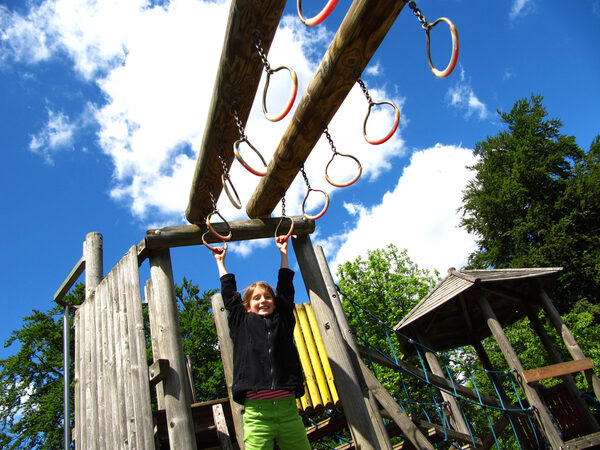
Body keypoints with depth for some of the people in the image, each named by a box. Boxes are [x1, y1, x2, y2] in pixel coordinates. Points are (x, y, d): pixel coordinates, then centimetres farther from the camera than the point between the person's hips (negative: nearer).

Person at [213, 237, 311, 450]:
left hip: (288, 409, 2)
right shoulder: (242, 324, 13)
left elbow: (285, 289, 23)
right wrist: (220, 262, 33)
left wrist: (283, 253, 32)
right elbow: (229, 294, 22)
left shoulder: (283, 320, 16)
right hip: (256, 412, -2)